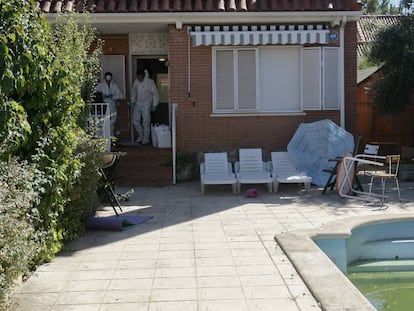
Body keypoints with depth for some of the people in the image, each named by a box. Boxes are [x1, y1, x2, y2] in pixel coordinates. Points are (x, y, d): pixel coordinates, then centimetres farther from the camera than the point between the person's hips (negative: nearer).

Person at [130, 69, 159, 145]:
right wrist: (132, 101, 14)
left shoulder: (150, 82, -13)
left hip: (146, 105, -5)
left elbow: (155, 94, -9)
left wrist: (154, 105, -11)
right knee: (135, 121, 4)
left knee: (146, 122, -4)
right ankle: (141, 136, 22)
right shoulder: (136, 81, 1)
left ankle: (146, 139, 7)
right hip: (137, 104, 5)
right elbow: (133, 91, 17)